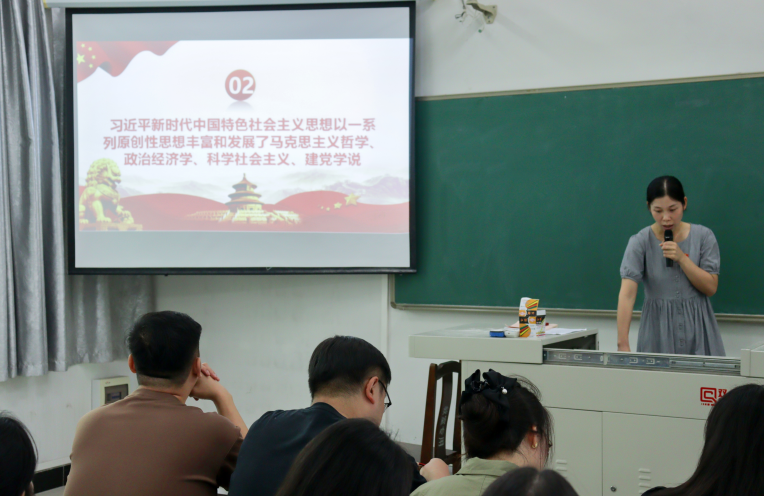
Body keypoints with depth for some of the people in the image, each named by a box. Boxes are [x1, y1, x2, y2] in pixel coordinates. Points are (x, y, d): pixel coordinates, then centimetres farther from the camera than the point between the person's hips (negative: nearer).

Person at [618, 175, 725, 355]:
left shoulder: (704, 236, -2)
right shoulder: (640, 242, -9)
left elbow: (711, 287, -3)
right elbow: (627, 294, -18)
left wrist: (682, 258, -17)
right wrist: (623, 345, -28)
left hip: (697, 329, 1)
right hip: (658, 329, -1)